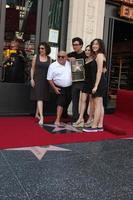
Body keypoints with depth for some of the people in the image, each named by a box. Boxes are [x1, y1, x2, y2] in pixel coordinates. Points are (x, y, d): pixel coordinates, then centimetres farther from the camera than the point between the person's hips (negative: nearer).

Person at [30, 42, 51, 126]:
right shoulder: (36, 57, 1)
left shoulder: (49, 58, 6)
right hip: (37, 79, -3)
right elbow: (32, 68, 2)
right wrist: (32, 79, -6)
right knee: (39, 97, -11)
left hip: (45, 80, 3)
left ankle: (37, 114, 26)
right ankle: (41, 116, -15)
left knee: (42, 97, 10)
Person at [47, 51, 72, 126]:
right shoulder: (53, 66, -9)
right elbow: (49, 78, -6)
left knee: (67, 102, 18)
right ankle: (58, 120, -14)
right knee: (61, 102, -16)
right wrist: (54, 87, -13)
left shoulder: (69, 64, 2)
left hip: (70, 87, 5)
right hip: (60, 88, -5)